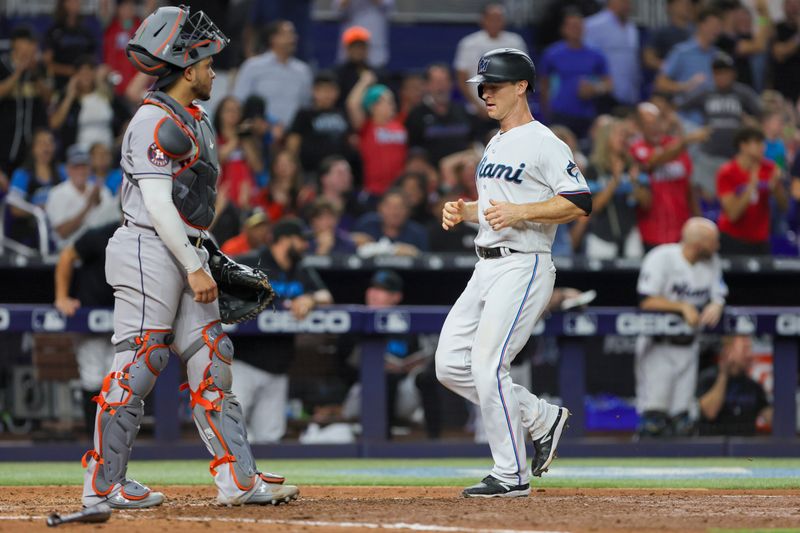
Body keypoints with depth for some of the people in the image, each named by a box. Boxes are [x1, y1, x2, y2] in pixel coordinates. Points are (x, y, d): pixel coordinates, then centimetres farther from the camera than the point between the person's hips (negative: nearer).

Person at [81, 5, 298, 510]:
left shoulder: (197, 121, 17)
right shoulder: (155, 121, -14)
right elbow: (157, 203, -19)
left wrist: (207, 257, 18)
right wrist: (195, 268, -20)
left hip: (187, 254, 10)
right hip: (150, 250, -10)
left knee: (211, 363, 6)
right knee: (138, 367, -8)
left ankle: (239, 478, 6)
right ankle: (102, 485, -2)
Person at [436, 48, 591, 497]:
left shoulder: (543, 144, -9)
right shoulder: (496, 146, 20)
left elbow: (580, 203, -17)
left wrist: (518, 211, -23)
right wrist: (464, 211, 9)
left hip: (524, 267, -10)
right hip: (487, 270, 10)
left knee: (487, 367, -15)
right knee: (451, 365, 4)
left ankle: (512, 475, -6)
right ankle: (542, 418, 17)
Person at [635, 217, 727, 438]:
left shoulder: (711, 262, 3)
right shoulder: (661, 258, -14)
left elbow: (720, 295, 7)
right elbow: (646, 301, -19)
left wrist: (716, 306, -16)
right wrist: (683, 307, -23)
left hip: (688, 345, 6)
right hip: (657, 347, -6)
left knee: (682, 422, 4)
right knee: (654, 415, -12)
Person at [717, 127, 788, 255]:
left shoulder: (769, 169, 1)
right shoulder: (727, 173, -10)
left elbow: (783, 206, 5)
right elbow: (732, 214, -17)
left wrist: (776, 185, -15)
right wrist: (751, 187, -24)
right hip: (733, 239, -4)